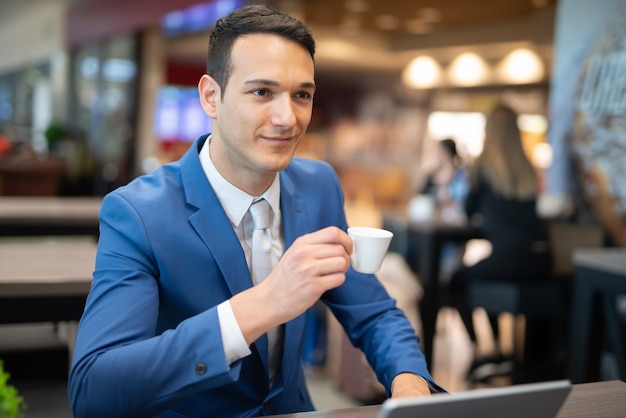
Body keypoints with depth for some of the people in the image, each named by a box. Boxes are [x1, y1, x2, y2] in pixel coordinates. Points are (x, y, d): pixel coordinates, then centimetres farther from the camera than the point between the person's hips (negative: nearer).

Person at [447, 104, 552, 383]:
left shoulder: (484, 166, -1)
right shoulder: (528, 168, 14)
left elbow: (470, 211, 11)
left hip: (511, 257, -6)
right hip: (540, 260, 6)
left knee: (458, 281, 17)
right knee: (485, 275, 31)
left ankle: (480, 354, 10)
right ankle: (497, 350, 30)